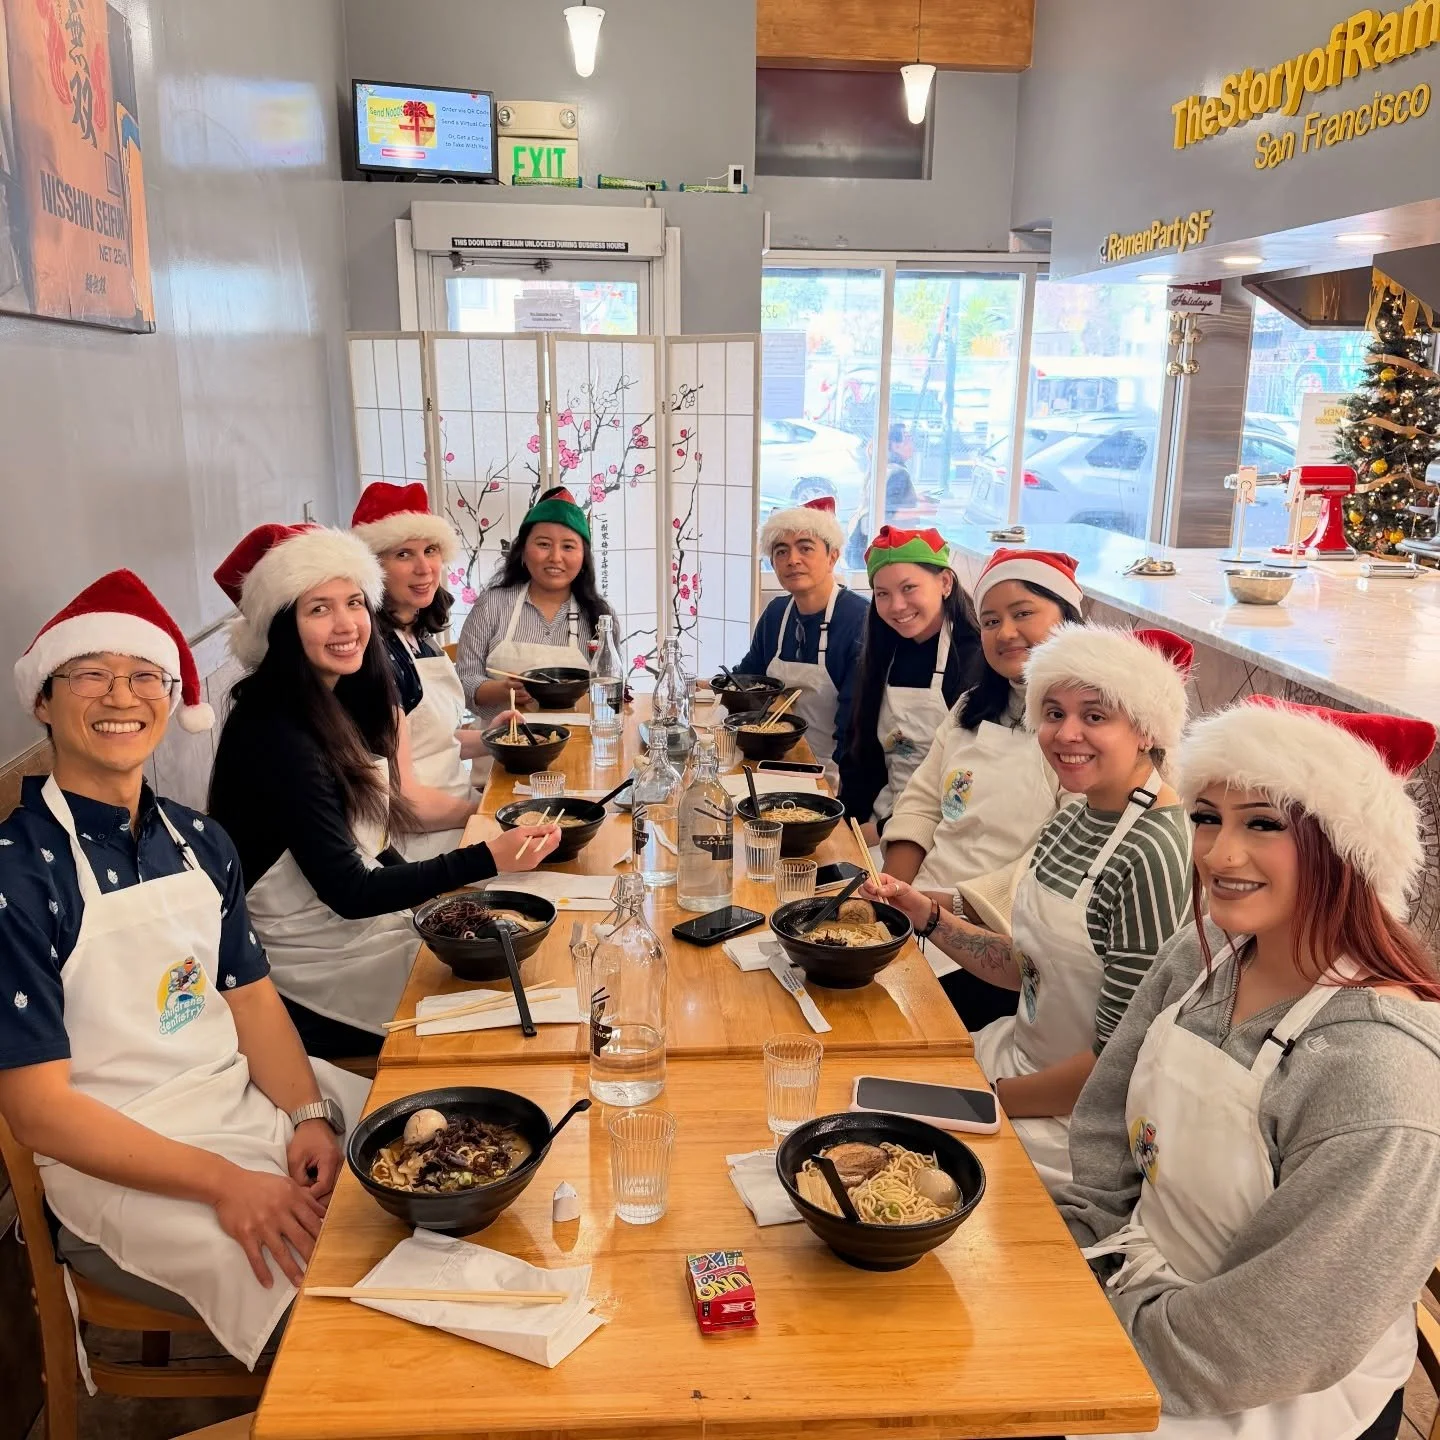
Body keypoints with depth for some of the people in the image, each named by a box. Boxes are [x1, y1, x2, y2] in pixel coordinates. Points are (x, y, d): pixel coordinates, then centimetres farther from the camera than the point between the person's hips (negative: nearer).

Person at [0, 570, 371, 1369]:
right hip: (117, 1158, -6)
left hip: (249, 1093, 7)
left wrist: (309, 1116, -10)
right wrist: (224, 1183, -21)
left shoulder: (200, 842, 5)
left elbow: (251, 997, 8)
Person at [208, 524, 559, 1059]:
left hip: (357, 918, 8)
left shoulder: (339, 703, 5)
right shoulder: (276, 735, -23)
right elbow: (347, 892, -23)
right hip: (313, 970, -8)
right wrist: (485, 860, -29)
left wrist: (442, 887, -3)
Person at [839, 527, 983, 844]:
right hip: (881, 822, 6)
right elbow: (860, 752, 12)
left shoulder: (976, 660, -10)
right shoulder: (884, 656, 10)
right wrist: (853, 822, -1)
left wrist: (885, 829, -12)